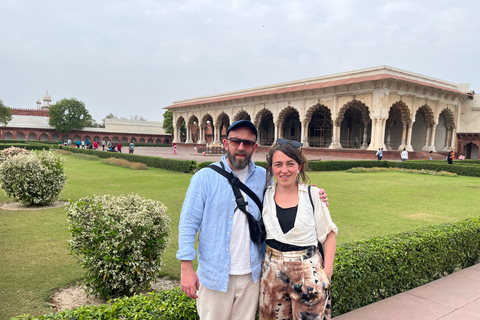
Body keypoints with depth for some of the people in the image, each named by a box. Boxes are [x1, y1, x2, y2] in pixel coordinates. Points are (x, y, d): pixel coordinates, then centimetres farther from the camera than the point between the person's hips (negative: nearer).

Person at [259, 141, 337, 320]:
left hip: (308, 270, -2)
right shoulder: (265, 195, -1)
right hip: (272, 270, 2)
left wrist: (327, 270, -7)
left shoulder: (313, 194, -6)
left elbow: (328, 234, -2)